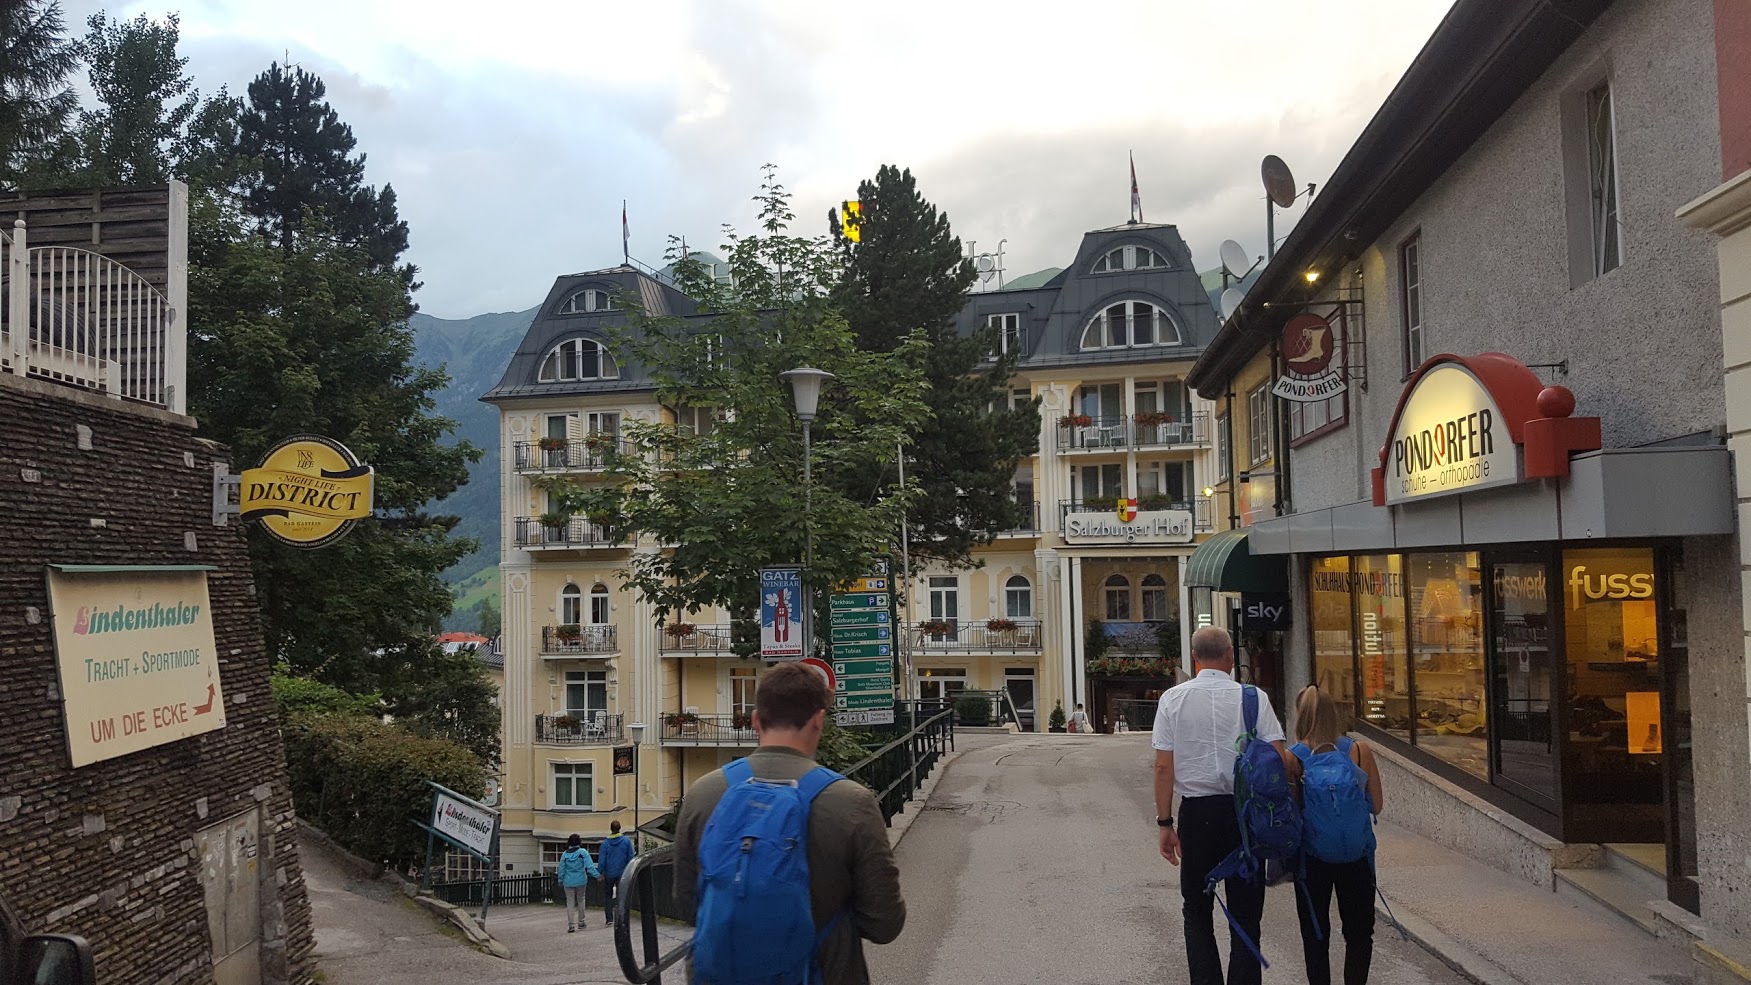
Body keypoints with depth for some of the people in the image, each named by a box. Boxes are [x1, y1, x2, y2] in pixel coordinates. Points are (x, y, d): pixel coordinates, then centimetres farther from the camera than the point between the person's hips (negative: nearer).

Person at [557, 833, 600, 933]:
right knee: (580, 900, 18)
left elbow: (561, 869, 4)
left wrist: (560, 881, 14)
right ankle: (581, 921, 25)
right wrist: (597, 875, -15)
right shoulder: (583, 852, -9)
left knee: (570, 903, 4)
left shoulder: (565, 854, -1)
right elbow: (589, 866, -17)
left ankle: (571, 925, -3)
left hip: (568, 882, 1)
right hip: (581, 881, -1)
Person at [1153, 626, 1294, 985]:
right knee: (1245, 912, 13)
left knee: (1197, 913, 14)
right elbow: (1281, 759, -10)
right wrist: (1300, 767, 12)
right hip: (1246, 811, 0)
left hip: (1196, 812, 0)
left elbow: (1163, 767, -5)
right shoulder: (1254, 698, -5)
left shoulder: (1173, 699, -3)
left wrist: (1165, 823, 1)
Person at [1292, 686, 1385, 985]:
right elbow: (1377, 805, -1)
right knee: (1359, 934, 16)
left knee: (1315, 936, 13)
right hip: (1356, 856, 1)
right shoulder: (1359, 750, -8)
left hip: (1311, 857, 0)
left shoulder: (1292, 757, -11)